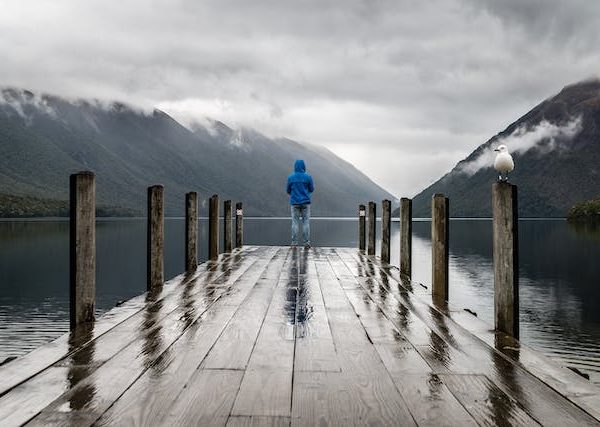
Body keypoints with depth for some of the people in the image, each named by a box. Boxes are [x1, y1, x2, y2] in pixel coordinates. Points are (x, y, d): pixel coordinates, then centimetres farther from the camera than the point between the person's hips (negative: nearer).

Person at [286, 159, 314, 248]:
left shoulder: (290, 178, -2)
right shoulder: (308, 177, -5)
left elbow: (288, 191, 6)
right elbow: (311, 189, 4)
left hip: (294, 203, 1)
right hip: (305, 202, -1)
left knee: (295, 222, 5)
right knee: (306, 222, 4)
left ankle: (294, 242, 1)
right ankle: (306, 242, 2)